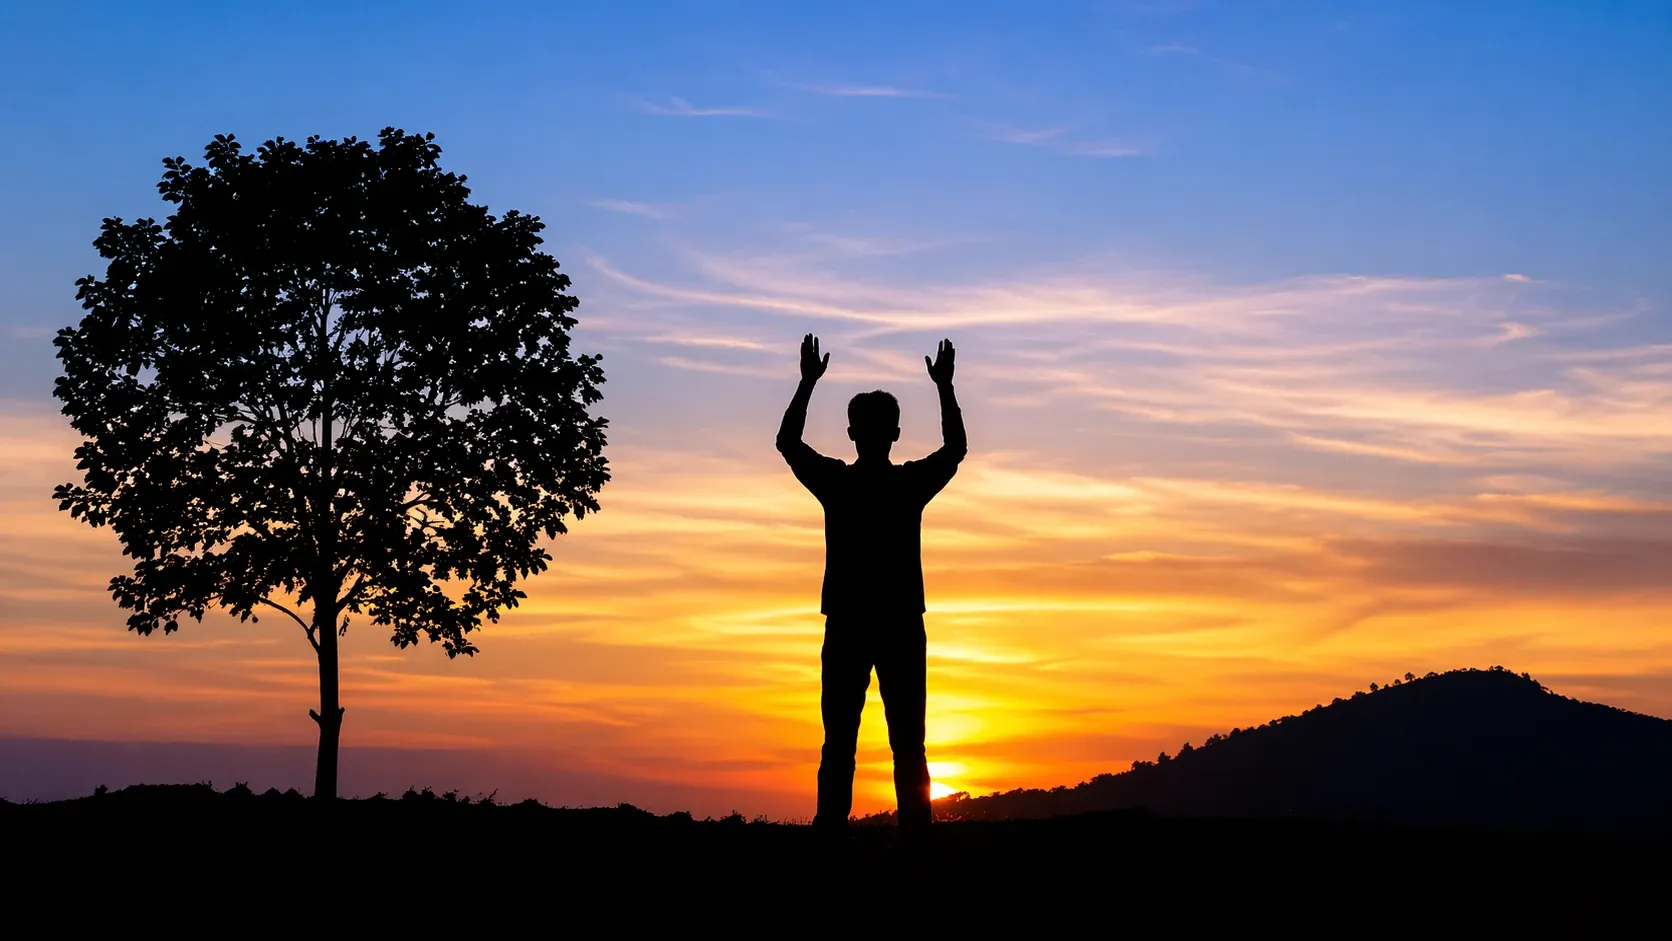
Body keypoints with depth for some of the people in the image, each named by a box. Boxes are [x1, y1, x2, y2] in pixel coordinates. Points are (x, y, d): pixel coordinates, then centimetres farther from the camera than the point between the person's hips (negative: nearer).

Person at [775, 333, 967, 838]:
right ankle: (915, 841, -3)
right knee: (908, 746, 1)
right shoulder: (912, 484, -3)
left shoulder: (834, 482, -3)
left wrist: (808, 381, 20)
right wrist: (944, 386, 23)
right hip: (901, 628, 0)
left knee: (838, 745, 1)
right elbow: (955, 447, 17)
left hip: (845, 627, 0)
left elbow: (786, 440, 15)